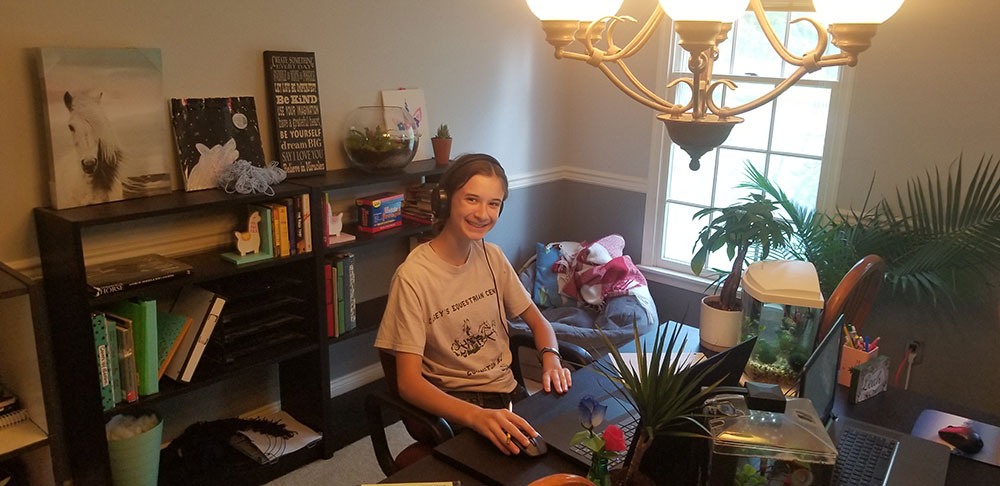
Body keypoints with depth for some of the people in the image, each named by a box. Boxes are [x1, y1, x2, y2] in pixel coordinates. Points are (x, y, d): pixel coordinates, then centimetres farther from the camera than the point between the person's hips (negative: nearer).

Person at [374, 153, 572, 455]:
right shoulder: (413, 277, -17)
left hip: (509, 394, 6)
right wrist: (476, 416, -36)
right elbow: (408, 382, -20)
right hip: (452, 407, -6)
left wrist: (550, 357, -10)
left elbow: (537, 321, 14)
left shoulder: (492, 257, 5)